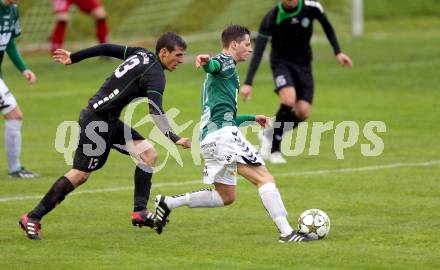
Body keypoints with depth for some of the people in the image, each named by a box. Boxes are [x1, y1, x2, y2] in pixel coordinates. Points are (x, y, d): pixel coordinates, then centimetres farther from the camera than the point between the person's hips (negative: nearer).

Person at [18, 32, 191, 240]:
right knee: (80, 174, -9)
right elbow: (155, 112, -30)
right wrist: (175, 139, -37)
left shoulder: (142, 54, 10)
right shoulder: (155, 76, -17)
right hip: (97, 121, -10)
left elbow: (106, 49, 17)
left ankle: (140, 213, 4)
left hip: (109, 121, 10)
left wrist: (73, 57, 27)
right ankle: (32, 218, -4)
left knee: (148, 154, 4)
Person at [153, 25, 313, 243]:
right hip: (223, 133, -10)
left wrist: (252, 118, 43)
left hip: (210, 138, 10)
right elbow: (214, 66, -28)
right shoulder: (225, 62, -1)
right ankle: (286, 233, -23)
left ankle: (169, 203, 15)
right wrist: (206, 62, -51)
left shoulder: (225, 70, 29)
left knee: (226, 196, 18)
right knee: (265, 178, -14)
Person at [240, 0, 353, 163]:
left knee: (303, 112, -10)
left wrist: (338, 52, 3)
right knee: (289, 100, -29)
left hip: (303, 64, 3)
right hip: (281, 62, -3)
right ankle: (274, 150, -10)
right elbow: (258, 52, -24)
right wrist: (248, 83, -31)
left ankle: (269, 135, 16)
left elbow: (326, 26, 8)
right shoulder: (271, 18, -22)